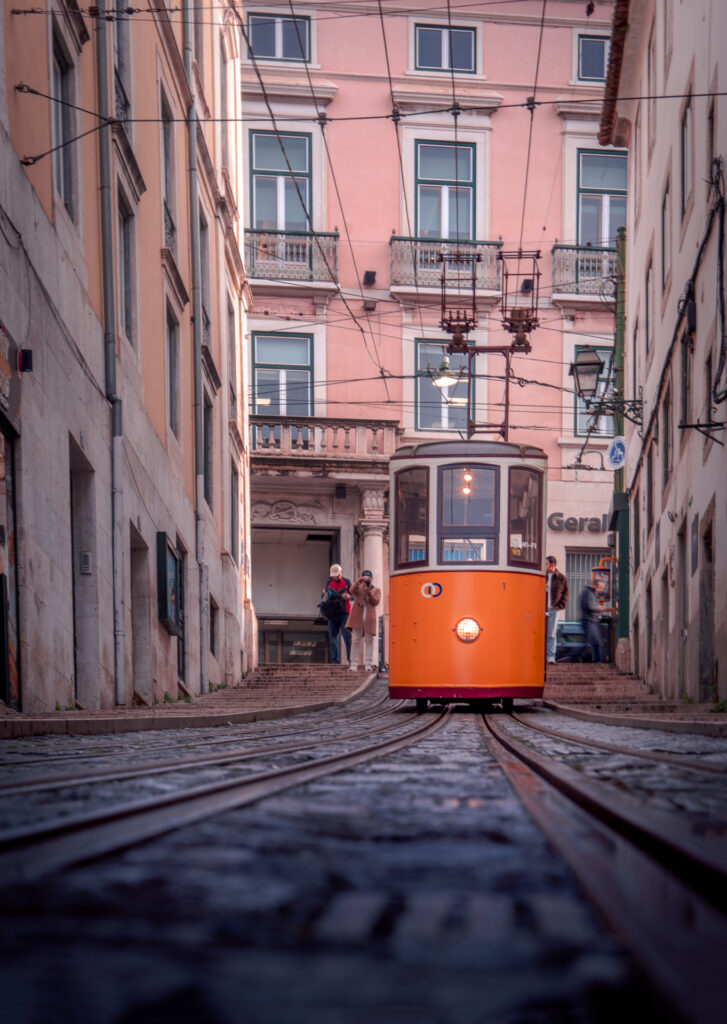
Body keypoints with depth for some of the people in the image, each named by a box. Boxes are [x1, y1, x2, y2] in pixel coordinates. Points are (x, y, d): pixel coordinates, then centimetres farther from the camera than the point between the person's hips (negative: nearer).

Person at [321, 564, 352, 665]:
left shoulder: (347, 582, 3)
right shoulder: (329, 582, 11)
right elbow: (323, 597, 12)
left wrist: (348, 596, -20)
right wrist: (324, 593, -11)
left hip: (344, 613, -3)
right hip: (332, 614, 3)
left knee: (347, 636, -12)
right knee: (333, 637, 1)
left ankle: (351, 659, -11)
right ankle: (335, 660, 4)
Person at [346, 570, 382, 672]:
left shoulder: (376, 590, 13)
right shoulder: (358, 588, 12)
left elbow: (376, 601, -3)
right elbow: (352, 591, -11)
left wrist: (369, 592, -14)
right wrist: (360, 580, -21)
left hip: (369, 619, 1)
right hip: (357, 617, 0)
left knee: (369, 640, -1)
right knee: (356, 640, -3)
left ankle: (368, 664, 1)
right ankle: (353, 664, -2)